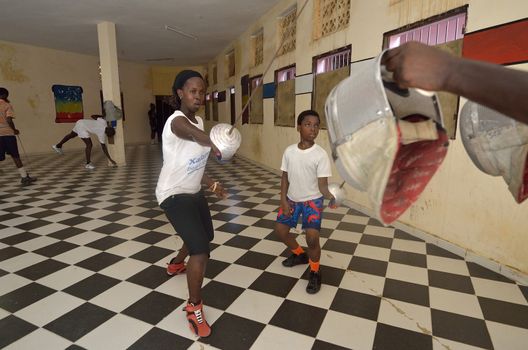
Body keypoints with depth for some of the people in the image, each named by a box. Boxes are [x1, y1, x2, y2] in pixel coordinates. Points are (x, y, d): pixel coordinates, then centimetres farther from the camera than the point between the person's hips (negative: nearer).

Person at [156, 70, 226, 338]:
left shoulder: (199, 121, 4)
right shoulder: (176, 120, -24)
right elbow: (192, 133, -53)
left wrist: (212, 184, 14)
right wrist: (213, 144, -74)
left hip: (193, 192, 9)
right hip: (174, 195, -9)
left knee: (206, 235, 28)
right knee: (200, 249, -19)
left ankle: (176, 264, 58)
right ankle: (194, 306, 4)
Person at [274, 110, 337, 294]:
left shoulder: (321, 154, -17)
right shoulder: (289, 151, -7)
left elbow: (322, 184, -19)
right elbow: (285, 178, 2)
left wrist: (330, 196, -40)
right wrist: (283, 201, -5)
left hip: (312, 200, -4)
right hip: (292, 199, 5)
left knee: (312, 237, -16)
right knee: (280, 229, 10)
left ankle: (315, 272, 14)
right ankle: (299, 254, 39)